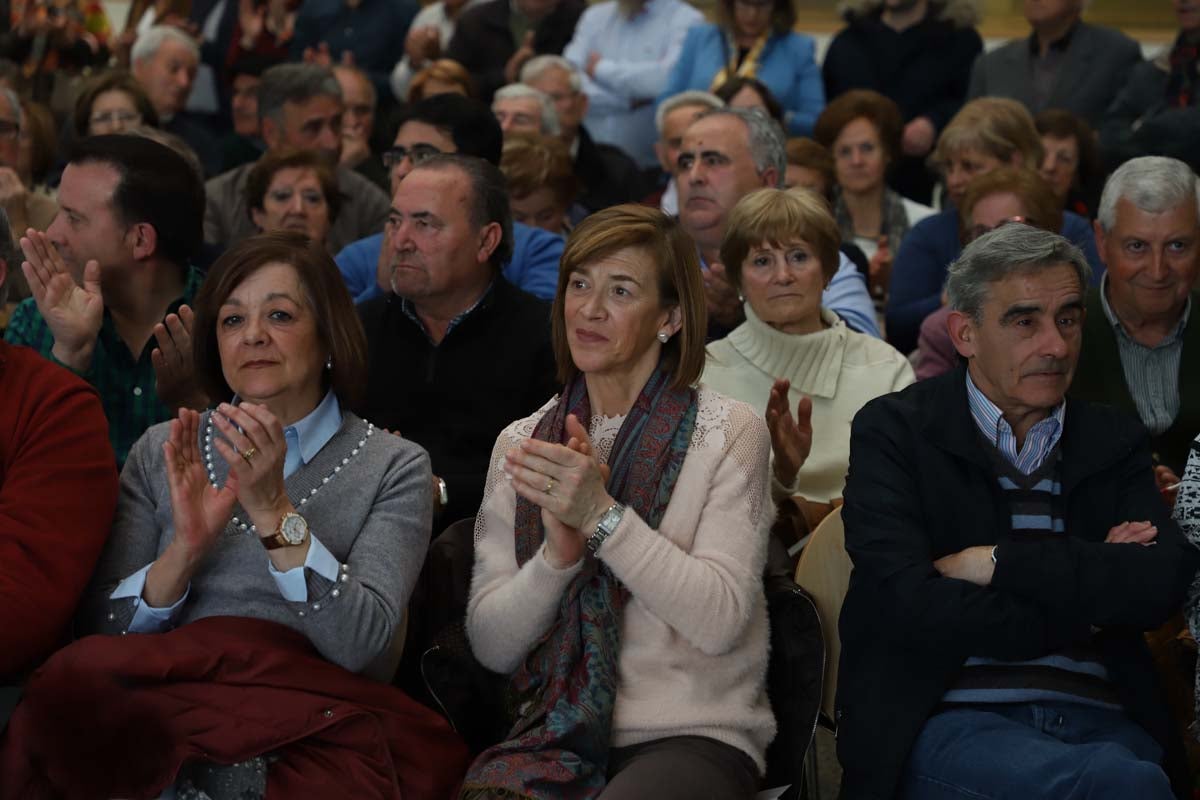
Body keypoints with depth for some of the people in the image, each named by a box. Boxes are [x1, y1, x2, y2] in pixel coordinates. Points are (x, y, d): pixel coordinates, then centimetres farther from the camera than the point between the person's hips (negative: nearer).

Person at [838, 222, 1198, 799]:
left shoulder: (1113, 442, 16)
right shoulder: (893, 431, 6)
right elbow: (913, 609, -9)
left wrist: (998, 562, -8)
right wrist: (1089, 602, -1)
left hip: (1100, 722, 4)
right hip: (949, 720, -4)